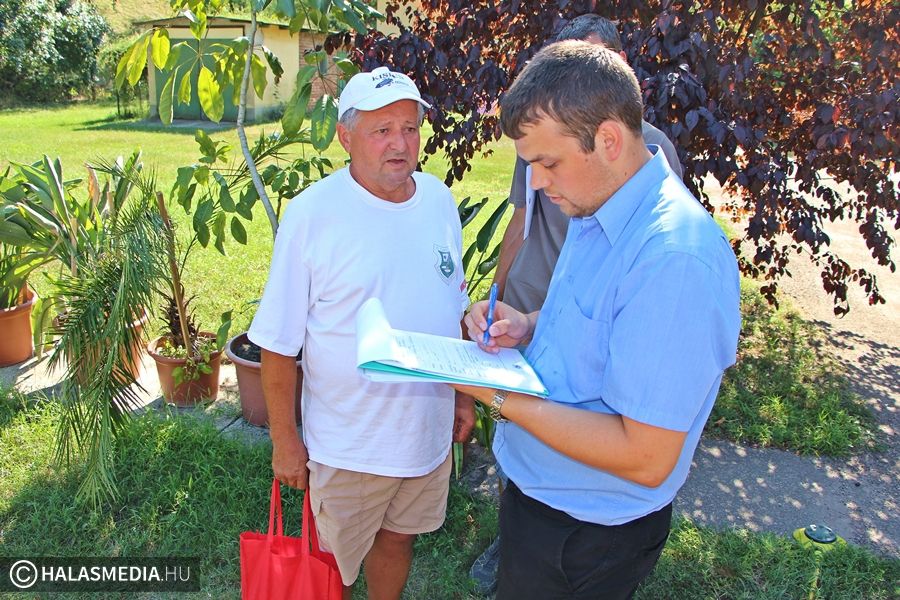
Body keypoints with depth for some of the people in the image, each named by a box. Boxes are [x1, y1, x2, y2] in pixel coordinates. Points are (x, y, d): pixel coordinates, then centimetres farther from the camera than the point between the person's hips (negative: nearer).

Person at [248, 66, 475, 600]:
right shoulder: (312, 214, -19)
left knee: (398, 537, 26)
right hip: (347, 442, -4)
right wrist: (285, 441, -9)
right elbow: (279, 343, -13)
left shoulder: (439, 200, -3)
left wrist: (463, 393, 11)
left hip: (429, 429, 4)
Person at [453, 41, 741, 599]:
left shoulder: (676, 259, -33)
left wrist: (502, 398, -25)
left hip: (589, 530, -8)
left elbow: (646, 459, -30)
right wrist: (527, 326, -5)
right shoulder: (598, 210, -1)